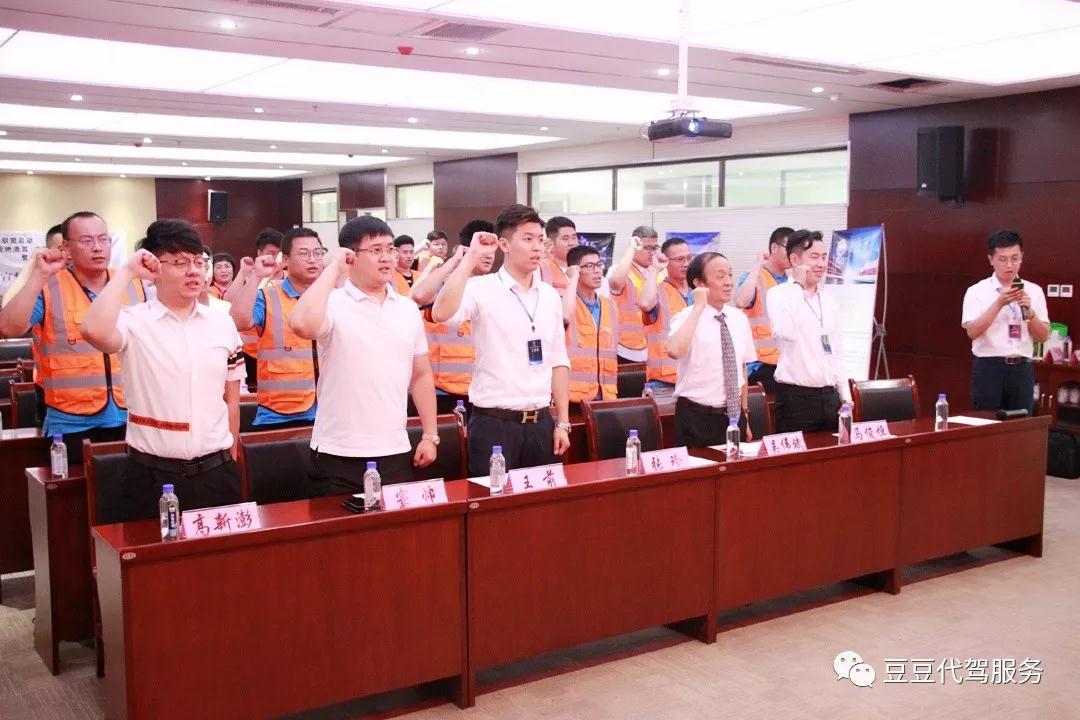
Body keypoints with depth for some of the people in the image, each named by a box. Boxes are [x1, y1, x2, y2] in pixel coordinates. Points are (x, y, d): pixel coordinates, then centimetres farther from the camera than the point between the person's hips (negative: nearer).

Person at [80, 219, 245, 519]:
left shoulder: (223, 323, 6)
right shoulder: (134, 321, -6)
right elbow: (95, 331, -30)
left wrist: (230, 463, 14)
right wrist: (127, 272, -17)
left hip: (216, 472, 4)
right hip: (152, 475, -3)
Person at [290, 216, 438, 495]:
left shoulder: (408, 309, 9)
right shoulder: (333, 304, -7)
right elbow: (302, 324, -30)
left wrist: (430, 436, 10)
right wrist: (333, 269, -18)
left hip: (396, 453, 5)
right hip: (338, 457, -4)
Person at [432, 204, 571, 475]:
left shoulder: (550, 296, 9)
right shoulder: (482, 289, -8)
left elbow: (558, 361, 12)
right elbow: (441, 314, -28)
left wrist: (562, 423, 8)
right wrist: (471, 258, -23)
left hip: (541, 423, 5)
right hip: (494, 423, -5)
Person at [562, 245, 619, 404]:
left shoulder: (609, 305, 15)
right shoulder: (567, 300, -3)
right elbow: (565, 316, -28)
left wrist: (612, 393, 14)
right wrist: (573, 278, -15)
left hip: (605, 394, 6)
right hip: (574, 393, -5)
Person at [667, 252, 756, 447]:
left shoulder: (739, 319, 6)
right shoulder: (687, 317, -12)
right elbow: (675, 351, -34)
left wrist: (744, 414, 16)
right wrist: (698, 307, -26)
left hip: (733, 415, 6)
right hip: (696, 418, -5)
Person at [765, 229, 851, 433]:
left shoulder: (830, 303, 14)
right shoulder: (778, 295, -5)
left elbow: (837, 354, 19)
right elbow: (785, 332, -25)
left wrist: (845, 397, 14)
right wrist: (798, 285, -16)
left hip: (829, 395, 6)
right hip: (795, 396, -6)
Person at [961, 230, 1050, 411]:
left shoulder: (1034, 291, 8)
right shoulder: (977, 291, -1)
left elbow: (1043, 336, 6)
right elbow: (972, 331, -12)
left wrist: (1029, 311, -11)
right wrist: (999, 303, -20)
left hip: (1022, 368, 3)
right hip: (988, 368, -3)